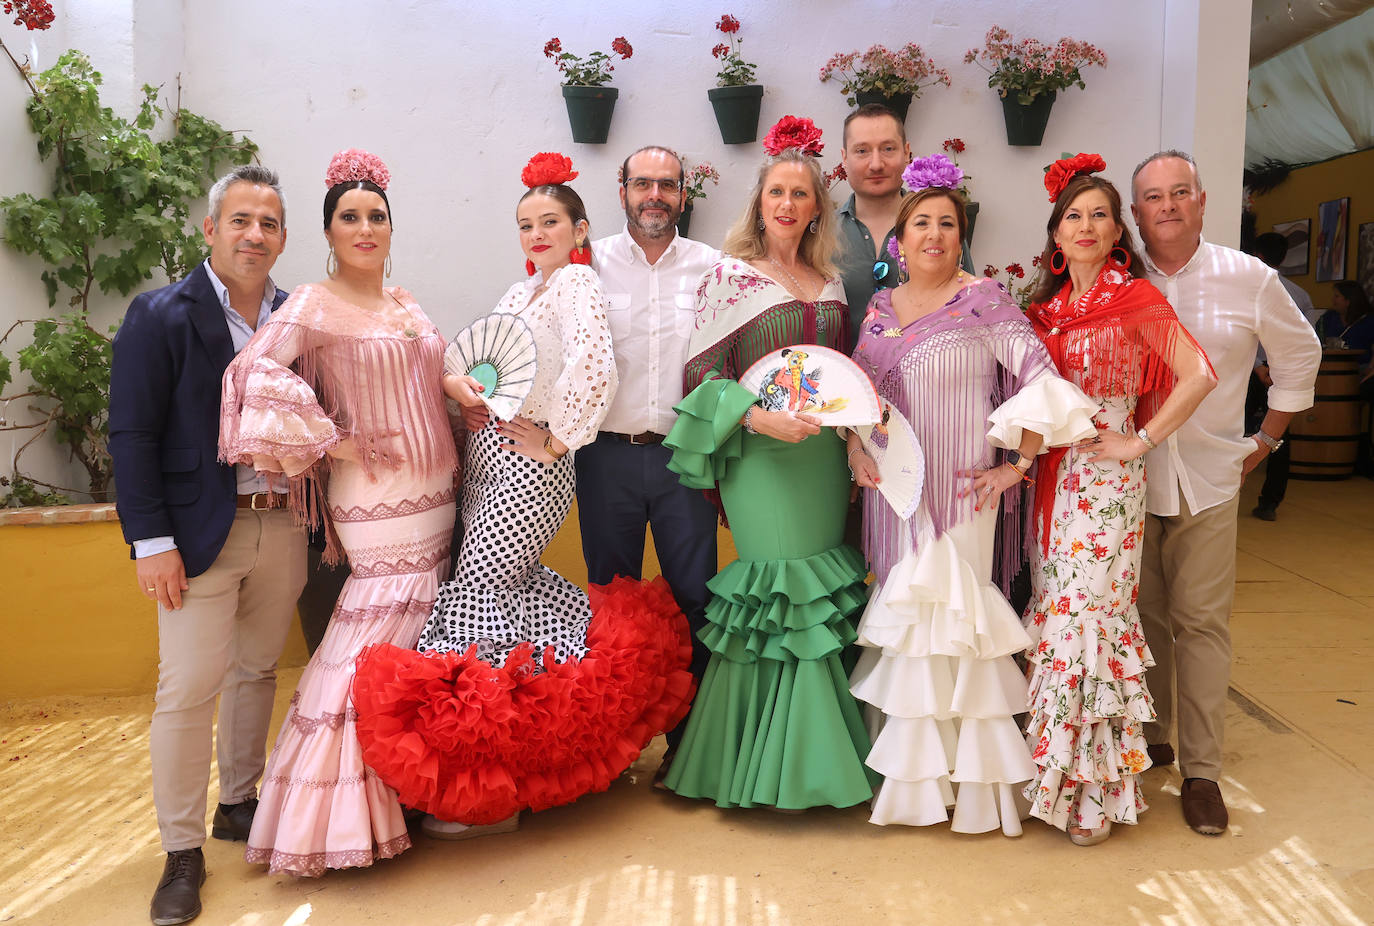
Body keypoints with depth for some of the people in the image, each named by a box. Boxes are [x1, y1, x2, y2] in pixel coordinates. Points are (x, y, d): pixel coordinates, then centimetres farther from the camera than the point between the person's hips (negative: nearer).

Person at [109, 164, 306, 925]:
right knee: (188, 690, -1)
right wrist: (151, 542, -13)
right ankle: (182, 853, 13)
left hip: (282, 527, 5)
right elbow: (131, 436, -8)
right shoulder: (161, 317, -5)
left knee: (256, 673, 16)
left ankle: (239, 805, 34)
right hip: (200, 533, -4)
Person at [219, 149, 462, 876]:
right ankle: (347, 814, 9)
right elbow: (257, 368, -24)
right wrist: (332, 440, -19)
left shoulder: (405, 302, 15)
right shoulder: (315, 304, -9)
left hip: (435, 495, 7)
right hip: (378, 503, -7)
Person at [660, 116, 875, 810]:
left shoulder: (827, 281, 14)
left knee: (819, 604, 9)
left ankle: (818, 761, 23)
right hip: (762, 458, -5)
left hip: (824, 454, 5)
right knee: (780, 602, -3)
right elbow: (704, 375, -7)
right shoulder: (731, 276, -3)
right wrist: (759, 417, -20)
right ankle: (775, 772, 13)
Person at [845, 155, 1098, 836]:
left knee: (951, 616, -4)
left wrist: (1016, 465, -12)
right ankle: (907, 772, 25)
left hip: (960, 492, -5)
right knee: (901, 623, 10)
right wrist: (856, 448, 3)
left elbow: (1042, 381, -10)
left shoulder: (983, 299, -5)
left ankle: (970, 778, 13)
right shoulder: (880, 308, 11)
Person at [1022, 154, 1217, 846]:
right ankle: (1053, 768, 20)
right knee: (1053, 609, 7)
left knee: (1088, 613, -7)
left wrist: (1138, 442, -12)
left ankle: (1096, 787, 7)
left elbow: (1199, 375, -14)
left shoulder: (1136, 297, -5)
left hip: (1107, 477, -5)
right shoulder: (1046, 305, 12)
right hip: (1053, 476, 5)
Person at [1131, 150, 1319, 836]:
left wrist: (1267, 438, 14)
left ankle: (1201, 770, 8)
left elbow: (1299, 353, 16)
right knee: (1141, 617, 7)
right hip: (1126, 477, 0)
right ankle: (1150, 738, 25)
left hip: (1208, 480, 0)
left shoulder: (1249, 280, 2)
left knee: (1202, 621, -1)